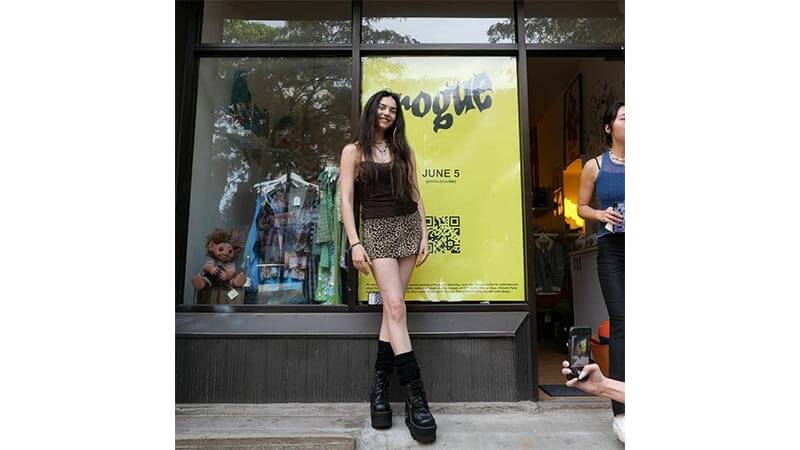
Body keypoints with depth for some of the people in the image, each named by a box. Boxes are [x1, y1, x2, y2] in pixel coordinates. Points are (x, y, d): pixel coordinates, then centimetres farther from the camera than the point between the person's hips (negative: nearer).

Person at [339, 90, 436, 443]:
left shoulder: (403, 150, 14)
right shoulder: (354, 151, 4)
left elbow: (415, 194, 13)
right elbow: (346, 199, -3)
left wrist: (424, 235, 4)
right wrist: (354, 243, -12)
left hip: (408, 226, 4)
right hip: (377, 229, -3)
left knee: (392, 305, 1)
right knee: (395, 307, -12)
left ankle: (380, 385, 11)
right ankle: (416, 397, -9)